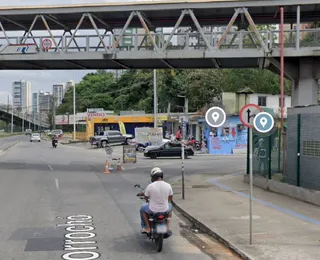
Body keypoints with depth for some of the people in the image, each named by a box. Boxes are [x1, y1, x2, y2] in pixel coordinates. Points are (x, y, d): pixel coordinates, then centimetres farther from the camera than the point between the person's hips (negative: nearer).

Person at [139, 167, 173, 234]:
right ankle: (167, 226, 33)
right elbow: (170, 198, 8)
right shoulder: (168, 185, -8)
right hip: (165, 210, 2)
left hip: (152, 210, -2)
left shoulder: (150, 186, -16)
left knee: (142, 208, 31)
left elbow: (146, 198, 2)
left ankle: (147, 227, 28)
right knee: (170, 206, 37)